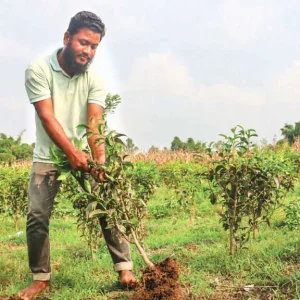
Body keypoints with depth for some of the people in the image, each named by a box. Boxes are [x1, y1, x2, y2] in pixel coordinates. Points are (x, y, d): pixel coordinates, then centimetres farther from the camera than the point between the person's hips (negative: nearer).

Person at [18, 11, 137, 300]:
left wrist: (100, 160, -32)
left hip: (84, 155, 2)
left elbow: (95, 123, -17)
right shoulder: (38, 70, -15)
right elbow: (47, 117, -22)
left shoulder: (94, 79, -8)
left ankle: (124, 268, 4)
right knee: (36, 217, -4)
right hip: (48, 157, -1)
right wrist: (72, 153, -33)